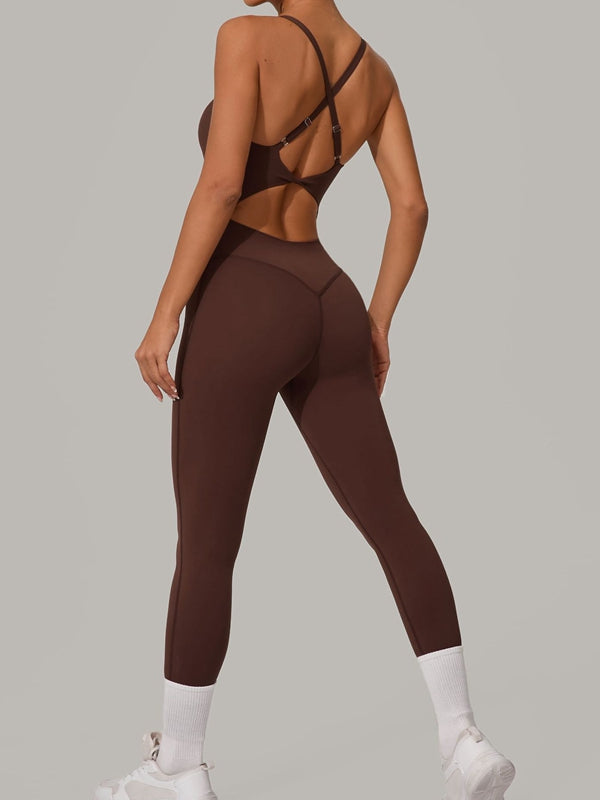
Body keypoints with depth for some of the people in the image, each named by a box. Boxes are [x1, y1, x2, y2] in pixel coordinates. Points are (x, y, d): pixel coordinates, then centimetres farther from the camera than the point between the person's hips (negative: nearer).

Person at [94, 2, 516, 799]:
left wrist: (165, 315, -13)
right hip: (326, 308, 7)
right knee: (394, 525, 10)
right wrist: (375, 327, 17)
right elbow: (412, 206, 10)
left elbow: (220, 184, -18)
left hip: (243, 311, -6)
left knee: (204, 546, 4)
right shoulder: (374, 68, 11)